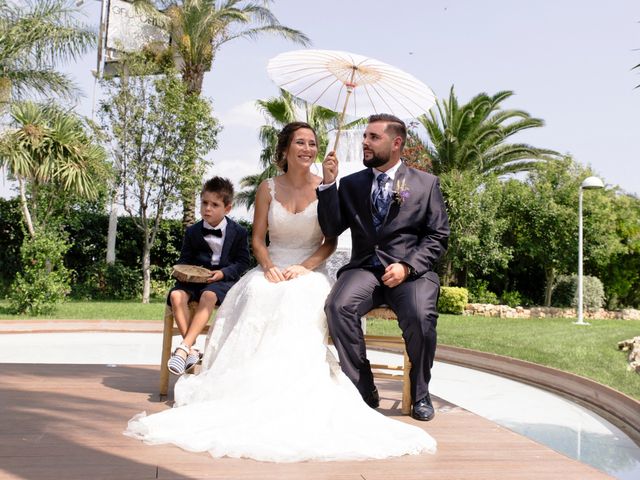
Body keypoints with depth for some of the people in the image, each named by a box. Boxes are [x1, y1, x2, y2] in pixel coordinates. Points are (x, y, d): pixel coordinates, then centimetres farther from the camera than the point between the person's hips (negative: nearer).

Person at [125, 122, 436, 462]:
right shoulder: (269, 188, 7)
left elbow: (330, 242, 1)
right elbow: (257, 239, 6)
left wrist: (304, 268, -14)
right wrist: (269, 266, -14)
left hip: (311, 271, -1)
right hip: (272, 267, 1)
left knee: (299, 297, -35)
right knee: (255, 294, -32)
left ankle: (289, 381, -32)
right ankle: (249, 380, -28)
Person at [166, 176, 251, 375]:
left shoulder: (238, 232, 2)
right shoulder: (193, 231, 10)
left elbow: (243, 262, 2)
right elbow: (185, 258, 19)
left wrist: (223, 273, -14)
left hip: (222, 280, -3)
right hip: (195, 278, 3)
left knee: (208, 296, -38)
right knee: (176, 295, -29)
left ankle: (184, 347, -39)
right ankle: (191, 349, -30)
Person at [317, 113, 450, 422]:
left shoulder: (426, 183, 11)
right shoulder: (350, 184, 16)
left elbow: (438, 236, 4)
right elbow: (331, 229, 7)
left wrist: (407, 266, -12)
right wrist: (328, 184, -4)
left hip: (411, 270, -2)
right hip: (364, 267, 2)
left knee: (420, 316, -32)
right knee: (338, 306, -29)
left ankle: (420, 393, -4)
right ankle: (363, 390, -13)